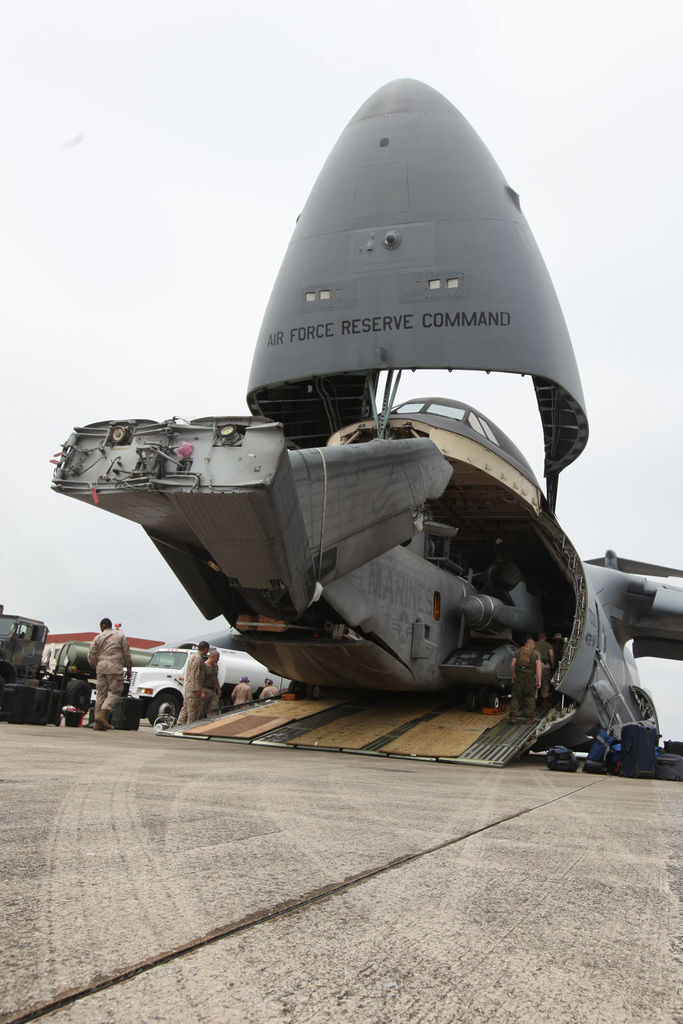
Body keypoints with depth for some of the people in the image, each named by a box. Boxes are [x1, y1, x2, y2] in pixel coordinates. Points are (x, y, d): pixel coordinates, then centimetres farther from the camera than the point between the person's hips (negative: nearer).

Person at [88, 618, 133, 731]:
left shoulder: (98, 638, 11)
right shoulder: (121, 636, 8)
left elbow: (91, 655, 6)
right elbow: (127, 654, 5)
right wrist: (129, 669, 11)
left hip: (101, 667, 3)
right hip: (115, 668, -3)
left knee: (100, 693, 6)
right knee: (114, 692, -1)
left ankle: (98, 723, 4)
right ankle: (102, 714, -20)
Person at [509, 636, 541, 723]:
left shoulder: (518, 652, 13)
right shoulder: (536, 653, 8)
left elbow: (512, 665, 4)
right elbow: (538, 667, -5)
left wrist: (513, 675, 16)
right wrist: (539, 680, -7)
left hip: (519, 675, 1)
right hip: (530, 676, -1)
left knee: (516, 696, 8)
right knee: (530, 697, 9)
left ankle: (513, 716, 2)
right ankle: (529, 717, 9)